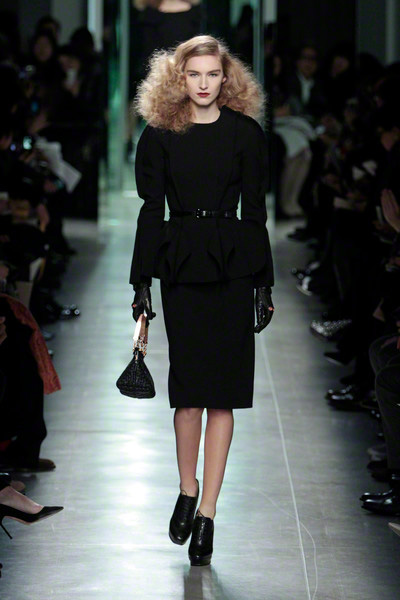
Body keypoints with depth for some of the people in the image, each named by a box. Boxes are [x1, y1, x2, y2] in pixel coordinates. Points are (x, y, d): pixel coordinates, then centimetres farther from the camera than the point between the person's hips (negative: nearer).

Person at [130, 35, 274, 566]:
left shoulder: (245, 133, 3)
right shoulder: (160, 135, 4)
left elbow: (254, 211, 4)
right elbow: (152, 211, 4)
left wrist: (263, 284, 1)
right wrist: (143, 283, -1)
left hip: (232, 267, 0)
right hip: (181, 265, 0)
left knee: (223, 392, -1)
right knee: (189, 387, 2)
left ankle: (207, 512, 2)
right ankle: (188, 491, 22)